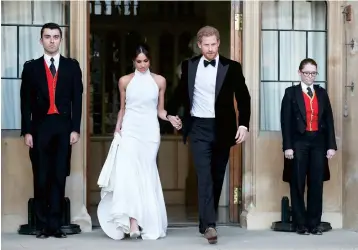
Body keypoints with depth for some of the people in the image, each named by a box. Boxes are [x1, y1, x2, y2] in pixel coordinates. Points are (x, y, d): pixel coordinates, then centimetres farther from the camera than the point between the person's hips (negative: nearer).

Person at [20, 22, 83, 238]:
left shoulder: (72, 66, 8)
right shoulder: (31, 67, 8)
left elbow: (77, 99, 4)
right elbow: (26, 101, 4)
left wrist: (75, 129, -4)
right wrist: (27, 131, -3)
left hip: (63, 127, 0)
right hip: (40, 127, 0)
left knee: (59, 178, 1)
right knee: (41, 178, 2)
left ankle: (56, 225, 5)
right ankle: (42, 226, 8)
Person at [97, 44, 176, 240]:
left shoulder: (159, 81, 6)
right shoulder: (125, 81, 6)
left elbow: (160, 110, 10)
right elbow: (122, 108, 14)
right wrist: (117, 130, 4)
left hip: (150, 132, 1)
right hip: (129, 131, 0)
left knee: (146, 176, 2)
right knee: (128, 173, -16)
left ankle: (148, 224, 9)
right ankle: (132, 222, -21)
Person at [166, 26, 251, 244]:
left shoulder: (232, 67, -2)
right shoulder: (189, 66, 4)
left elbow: (243, 97, -1)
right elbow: (181, 91, 19)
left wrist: (244, 124, -10)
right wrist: (172, 111, 13)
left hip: (222, 128, 1)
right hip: (199, 128, 0)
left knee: (217, 177, 9)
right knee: (204, 176, -12)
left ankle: (206, 221, 23)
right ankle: (209, 224, -18)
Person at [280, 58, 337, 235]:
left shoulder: (322, 93, 11)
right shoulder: (291, 93, 1)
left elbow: (329, 120, 8)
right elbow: (286, 121, -4)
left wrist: (331, 145, 1)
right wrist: (287, 146, -11)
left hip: (318, 143, 3)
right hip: (299, 143, -3)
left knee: (317, 184, 3)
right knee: (298, 184, 2)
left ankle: (314, 223, 9)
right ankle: (300, 224, 8)